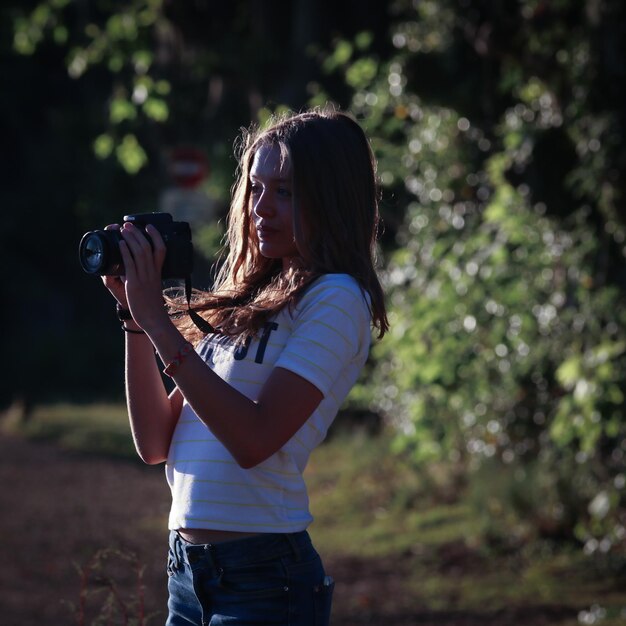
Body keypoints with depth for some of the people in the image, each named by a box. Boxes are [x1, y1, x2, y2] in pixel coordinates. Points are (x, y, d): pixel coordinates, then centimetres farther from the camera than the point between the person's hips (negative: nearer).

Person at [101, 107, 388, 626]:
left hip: (263, 579, -7)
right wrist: (136, 315, 1)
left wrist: (158, 321, -16)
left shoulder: (336, 300, -7)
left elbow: (254, 439, -19)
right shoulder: (246, 300, 13)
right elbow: (155, 443, 9)